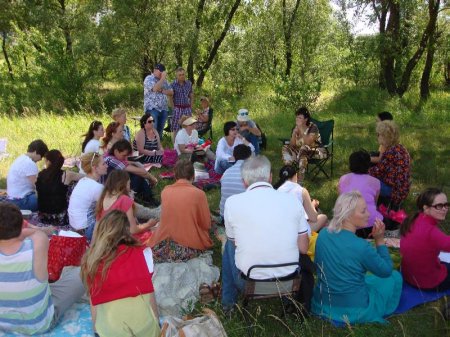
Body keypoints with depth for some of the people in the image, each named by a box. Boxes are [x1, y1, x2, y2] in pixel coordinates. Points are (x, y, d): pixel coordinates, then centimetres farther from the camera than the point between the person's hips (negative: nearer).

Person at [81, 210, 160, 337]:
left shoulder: (90, 261, 8)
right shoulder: (142, 252, 4)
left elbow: (94, 302, 12)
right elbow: (149, 297, 7)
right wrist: (156, 323, 19)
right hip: (143, 321, -1)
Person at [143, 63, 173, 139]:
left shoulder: (164, 80, 17)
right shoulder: (149, 79, -2)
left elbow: (171, 92, 10)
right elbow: (155, 88, -21)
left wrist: (162, 91, -7)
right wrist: (163, 78, -13)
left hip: (163, 109, 6)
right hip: (152, 108, -6)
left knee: (160, 130, 7)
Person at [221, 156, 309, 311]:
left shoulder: (232, 202, -10)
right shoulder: (292, 200, -6)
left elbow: (234, 242, 5)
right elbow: (303, 248, 0)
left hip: (248, 279, -2)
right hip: (288, 278, 2)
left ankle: (228, 301, 36)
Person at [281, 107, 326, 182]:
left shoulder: (313, 127, -18)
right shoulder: (296, 127, -2)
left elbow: (308, 143, -32)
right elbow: (292, 145, -8)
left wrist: (301, 129, -31)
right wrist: (294, 133, -23)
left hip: (316, 151, -6)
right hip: (300, 151, 6)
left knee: (304, 149, -37)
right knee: (285, 148, -14)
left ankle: (299, 180, -35)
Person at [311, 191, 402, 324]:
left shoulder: (323, 235, -6)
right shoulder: (361, 246, -24)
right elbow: (386, 271, -8)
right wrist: (379, 240, -9)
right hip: (353, 311, -6)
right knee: (394, 276, 14)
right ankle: (373, 313, 17)